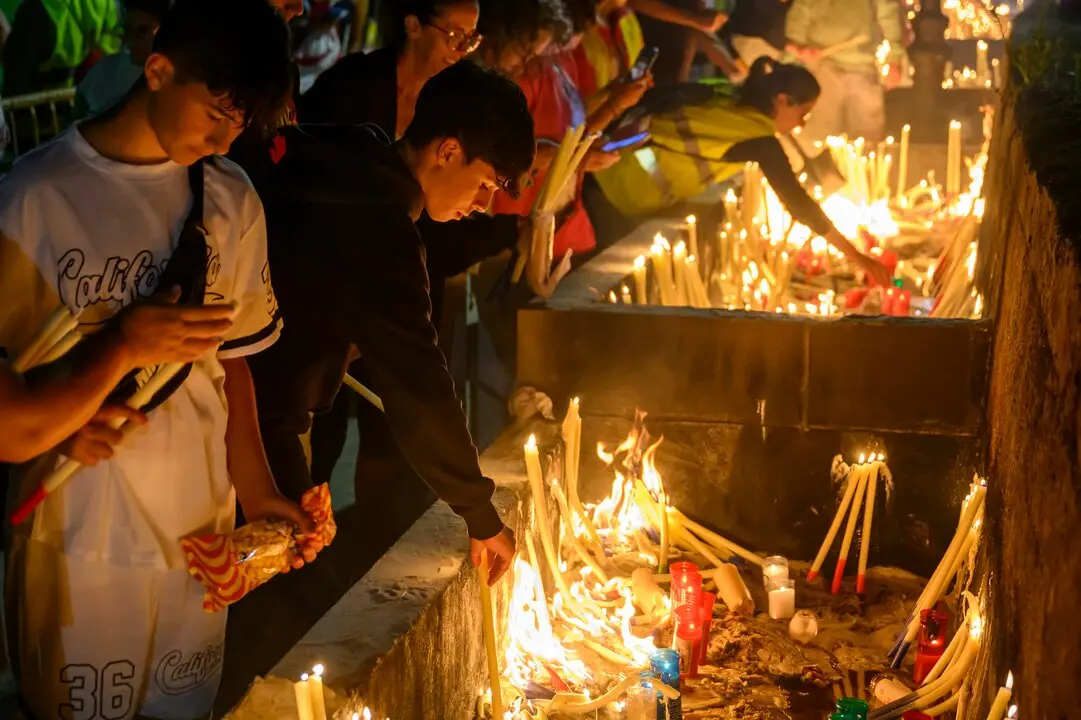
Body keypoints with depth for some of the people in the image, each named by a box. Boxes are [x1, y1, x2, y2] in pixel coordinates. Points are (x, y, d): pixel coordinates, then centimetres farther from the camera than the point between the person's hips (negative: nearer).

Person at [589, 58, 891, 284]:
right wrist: (855, 256, -7)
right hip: (629, 192, -8)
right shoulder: (761, 141, -10)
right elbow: (798, 203, -11)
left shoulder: (722, 98, 10)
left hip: (612, 164, 8)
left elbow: (653, 98, 16)